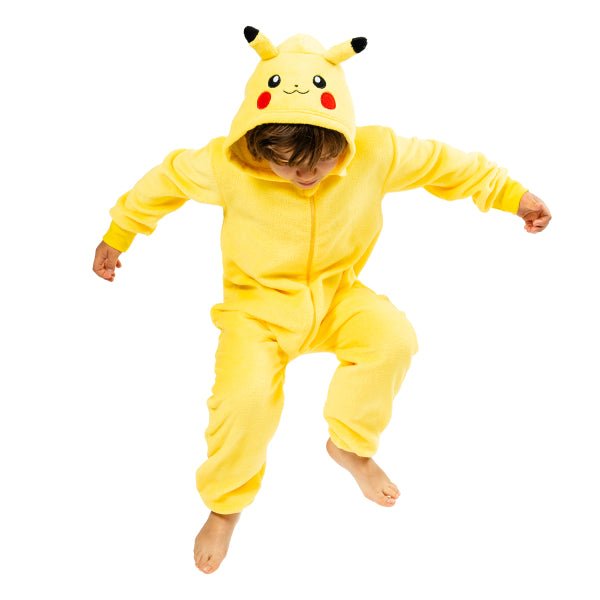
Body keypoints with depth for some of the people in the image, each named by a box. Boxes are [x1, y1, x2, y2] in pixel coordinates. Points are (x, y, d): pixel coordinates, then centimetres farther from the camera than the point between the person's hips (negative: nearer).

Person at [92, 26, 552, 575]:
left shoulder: (375, 154, -16)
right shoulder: (227, 165, -19)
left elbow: (440, 163, 0)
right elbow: (167, 179, -1)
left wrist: (511, 194, 3)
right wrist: (117, 235, 9)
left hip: (336, 296, 3)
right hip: (258, 304, -2)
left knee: (394, 338, -26)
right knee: (244, 396, -27)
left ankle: (350, 444, 5)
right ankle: (225, 505, 7)